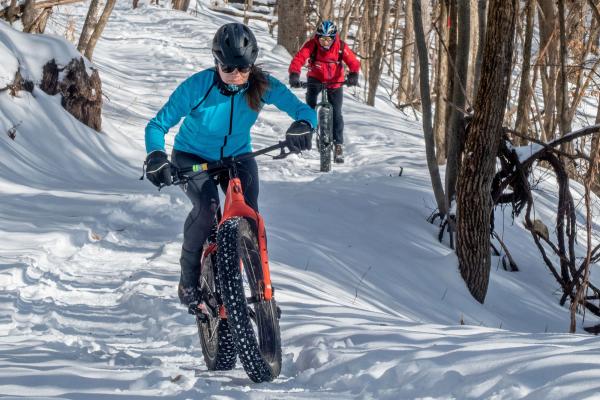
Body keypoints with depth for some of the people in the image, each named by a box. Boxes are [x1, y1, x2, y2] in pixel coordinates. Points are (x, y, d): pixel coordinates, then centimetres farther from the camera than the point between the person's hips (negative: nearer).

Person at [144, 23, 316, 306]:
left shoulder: (262, 85, -21)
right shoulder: (197, 86, -28)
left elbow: (303, 110, -24)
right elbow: (157, 125, -23)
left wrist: (303, 125, -49)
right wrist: (155, 156, -44)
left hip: (237, 156, 2)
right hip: (192, 157, -2)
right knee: (207, 206, -31)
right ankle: (189, 278, -9)